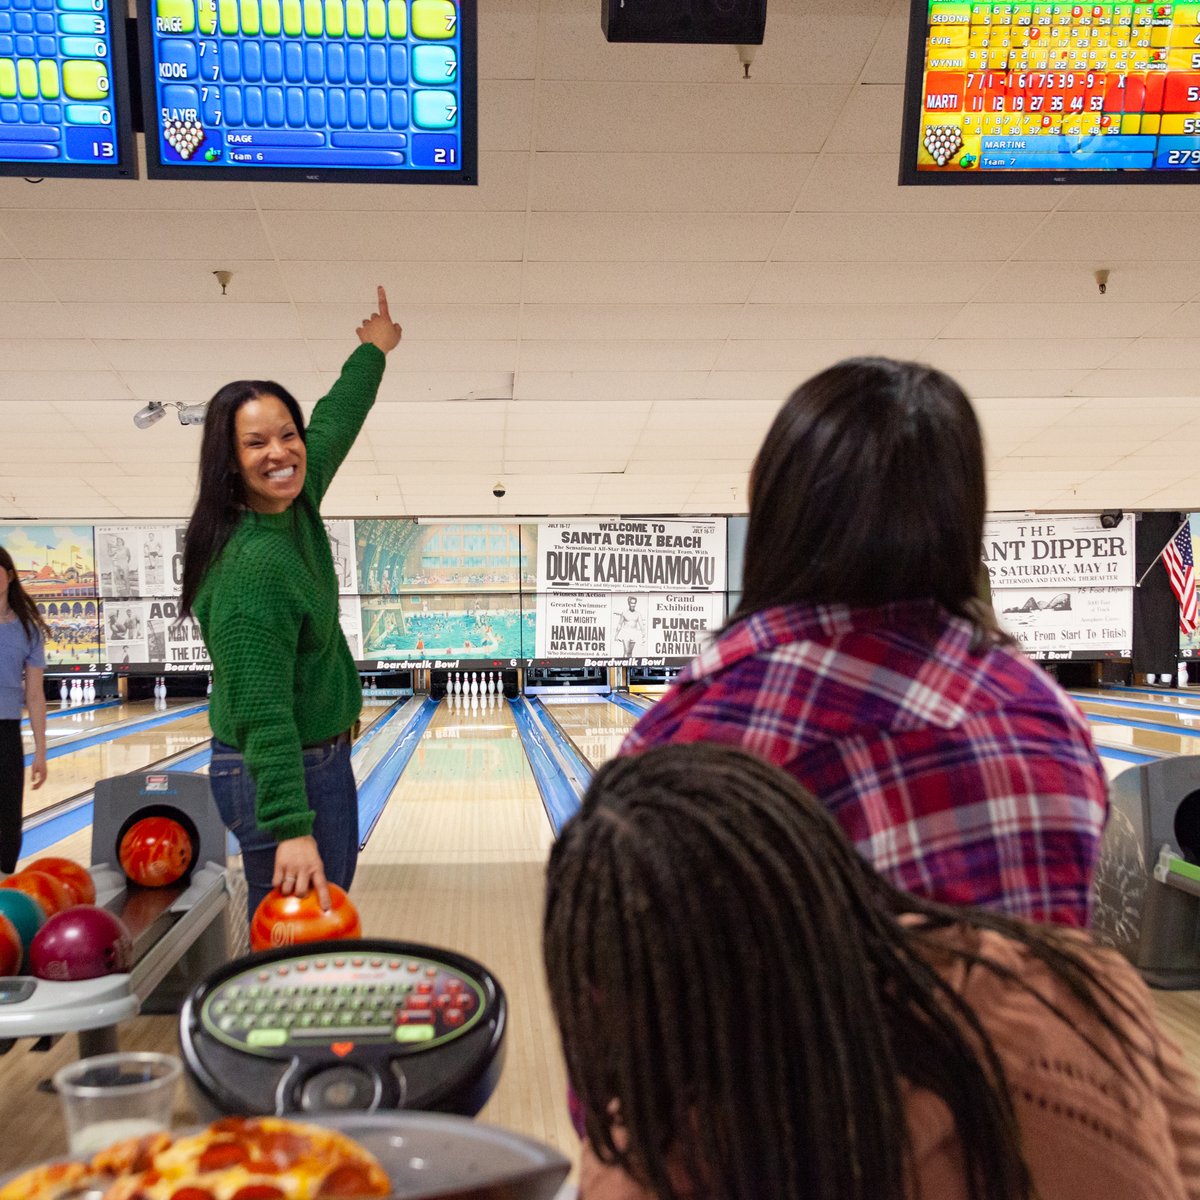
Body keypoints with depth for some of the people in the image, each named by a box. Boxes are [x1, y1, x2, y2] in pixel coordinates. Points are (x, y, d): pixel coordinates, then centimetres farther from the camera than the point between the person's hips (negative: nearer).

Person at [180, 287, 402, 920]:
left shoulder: (296, 503, -2)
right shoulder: (252, 567, -27)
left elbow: (335, 421, 18)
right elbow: (261, 714, -30)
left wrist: (373, 351, 31)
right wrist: (291, 829, -33)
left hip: (322, 755, 10)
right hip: (276, 774, -10)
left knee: (326, 911, 20)